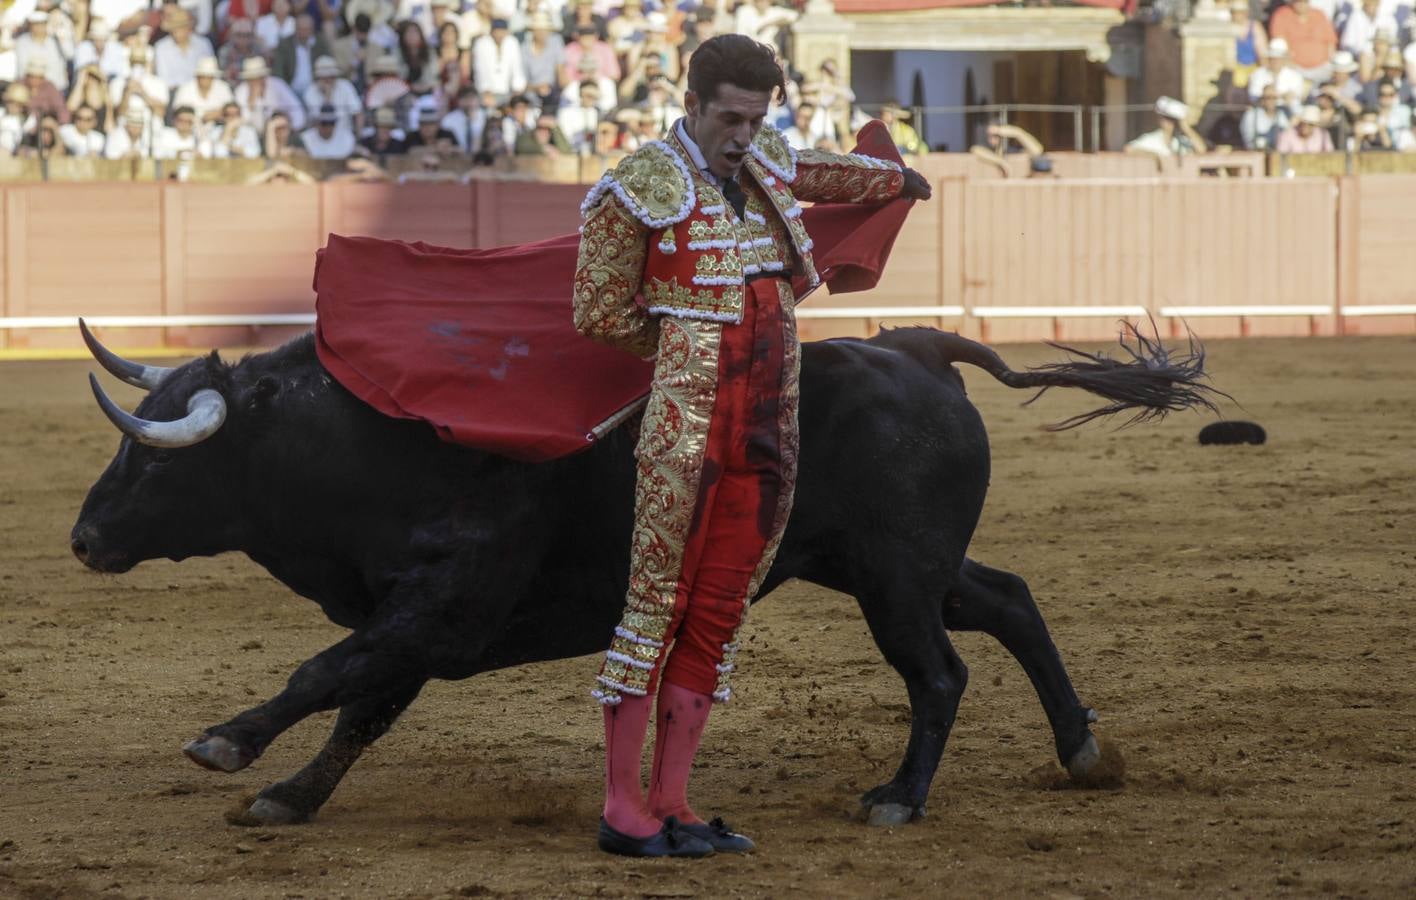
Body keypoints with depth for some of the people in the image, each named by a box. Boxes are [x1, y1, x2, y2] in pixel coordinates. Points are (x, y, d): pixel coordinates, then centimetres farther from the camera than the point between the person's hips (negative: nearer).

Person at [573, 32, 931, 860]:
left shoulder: (767, 163, 12)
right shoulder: (645, 187, -7)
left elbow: (815, 173, 38)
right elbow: (601, 316, 1)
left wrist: (896, 179, 55)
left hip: (768, 435, 7)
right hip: (687, 434, -6)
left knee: (718, 620, 6)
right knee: (657, 607, -5)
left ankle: (672, 805, 9)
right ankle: (623, 806, -1)